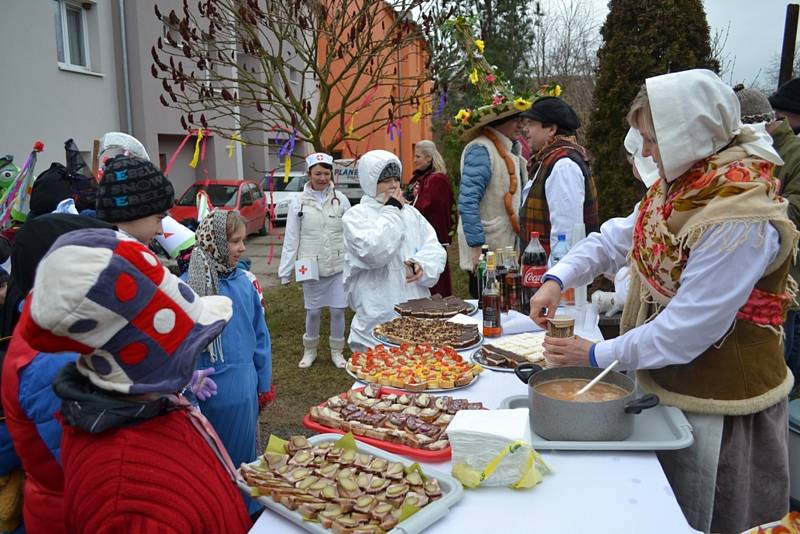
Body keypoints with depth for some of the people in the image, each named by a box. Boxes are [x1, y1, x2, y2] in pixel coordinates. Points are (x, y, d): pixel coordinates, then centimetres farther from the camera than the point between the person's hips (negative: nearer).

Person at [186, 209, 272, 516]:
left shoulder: (242, 282, -2)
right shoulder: (190, 287, -18)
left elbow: (259, 334, 6)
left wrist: (264, 383, 8)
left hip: (246, 390, 5)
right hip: (213, 394, -5)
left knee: (244, 449, 22)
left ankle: (247, 508, 43)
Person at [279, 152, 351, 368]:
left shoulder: (340, 200, 0)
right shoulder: (299, 203, 0)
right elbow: (291, 239, 1)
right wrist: (285, 271, 0)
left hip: (338, 266, 0)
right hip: (311, 267, 0)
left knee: (337, 310, 6)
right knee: (313, 311, 10)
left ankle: (337, 351, 26)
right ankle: (310, 350, 32)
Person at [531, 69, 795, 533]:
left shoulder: (741, 217, -29)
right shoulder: (678, 187, 1)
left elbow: (689, 329, -29)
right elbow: (617, 238, 5)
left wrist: (598, 355, -19)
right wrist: (558, 279, -11)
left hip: (715, 406, -8)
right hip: (670, 385, 8)